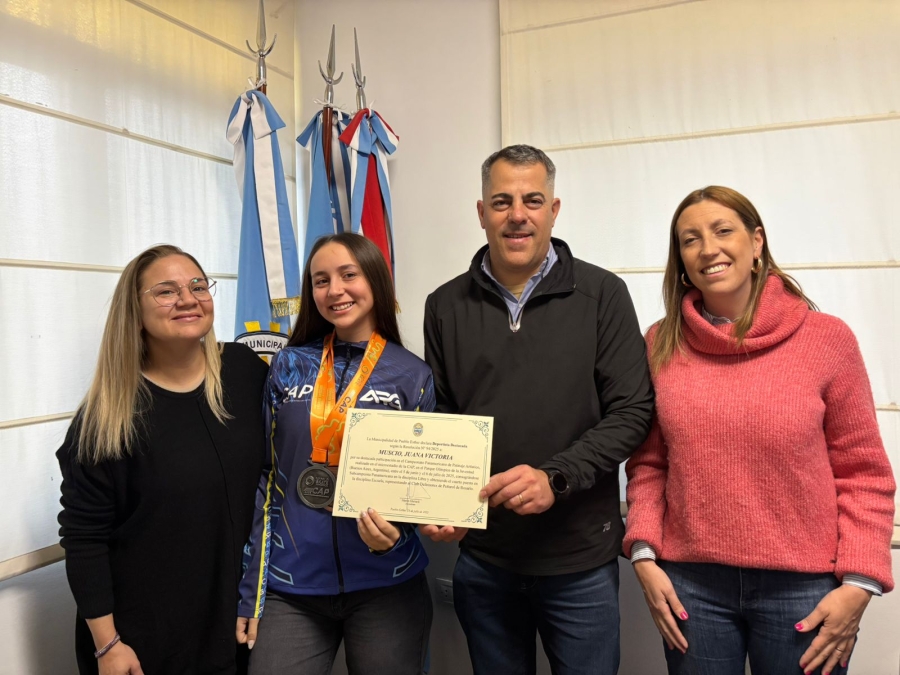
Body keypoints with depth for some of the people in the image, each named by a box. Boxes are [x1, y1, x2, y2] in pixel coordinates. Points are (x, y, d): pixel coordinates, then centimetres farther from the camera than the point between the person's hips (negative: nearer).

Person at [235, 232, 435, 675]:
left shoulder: (412, 375, -3)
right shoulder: (288, 366, 2)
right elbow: (266, 477, 5)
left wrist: (394, 526, -19)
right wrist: (251, 591, 4)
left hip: (386, 587, -1)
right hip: (291, 589, 1)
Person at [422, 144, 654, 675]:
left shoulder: (601, 294, -5)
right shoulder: (447, 306, 3)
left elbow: (632, 411, -8)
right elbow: (437, 422, 8)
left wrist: (556, 478, -20)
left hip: (581, 559, -2)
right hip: (482, 558, 3)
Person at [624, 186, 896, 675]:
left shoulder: (827, 339, -6)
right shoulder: (662, 344, -1)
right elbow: (648, 463, 5)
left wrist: (859, 581, -7)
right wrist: (644, 554, -3)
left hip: (804, 585, -1)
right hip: (690, 582, 2)